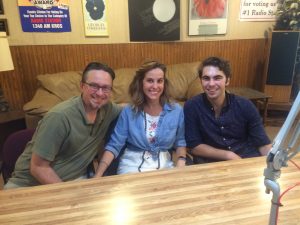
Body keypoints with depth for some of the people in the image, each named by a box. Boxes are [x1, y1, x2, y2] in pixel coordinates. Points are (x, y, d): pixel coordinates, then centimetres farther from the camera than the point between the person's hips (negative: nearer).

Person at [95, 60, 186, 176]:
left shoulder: (176, 110, -2)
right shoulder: (128, 111, -6)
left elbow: (180, 142, 9)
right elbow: (114, 146, -7)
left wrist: (180, 164, -10)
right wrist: (98, 175, -18)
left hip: (163, 165, 2)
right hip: (132, 165, -1)